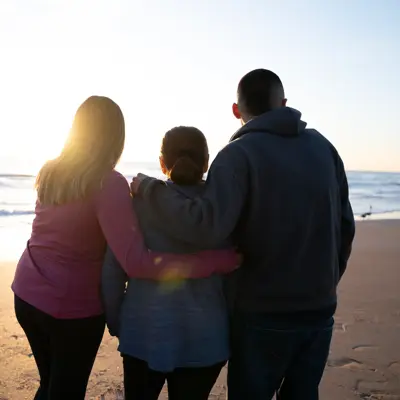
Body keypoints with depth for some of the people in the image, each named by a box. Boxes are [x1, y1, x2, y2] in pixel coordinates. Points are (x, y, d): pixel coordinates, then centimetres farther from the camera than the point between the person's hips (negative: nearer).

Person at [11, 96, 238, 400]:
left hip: (27, 293, 6)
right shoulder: (108, 183, -21)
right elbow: (136, 263, -29)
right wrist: (221, 260, -29)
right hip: (72, 306, -6)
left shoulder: (51, 172, 1)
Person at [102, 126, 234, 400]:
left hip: (145, 332, 0)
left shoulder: (140, 200, -5)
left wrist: (115, 321, 9)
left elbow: (113, 268, -4)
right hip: (204, 336, 0)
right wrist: (235, 330, 13)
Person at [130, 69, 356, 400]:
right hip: (320, 310, 5)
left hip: (263, 314, -5)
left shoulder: (239, 153, -14)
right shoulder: (323, 147, 3)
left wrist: (151, 188, -16)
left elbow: (207, 227, -30)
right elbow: (345, 226, 7)